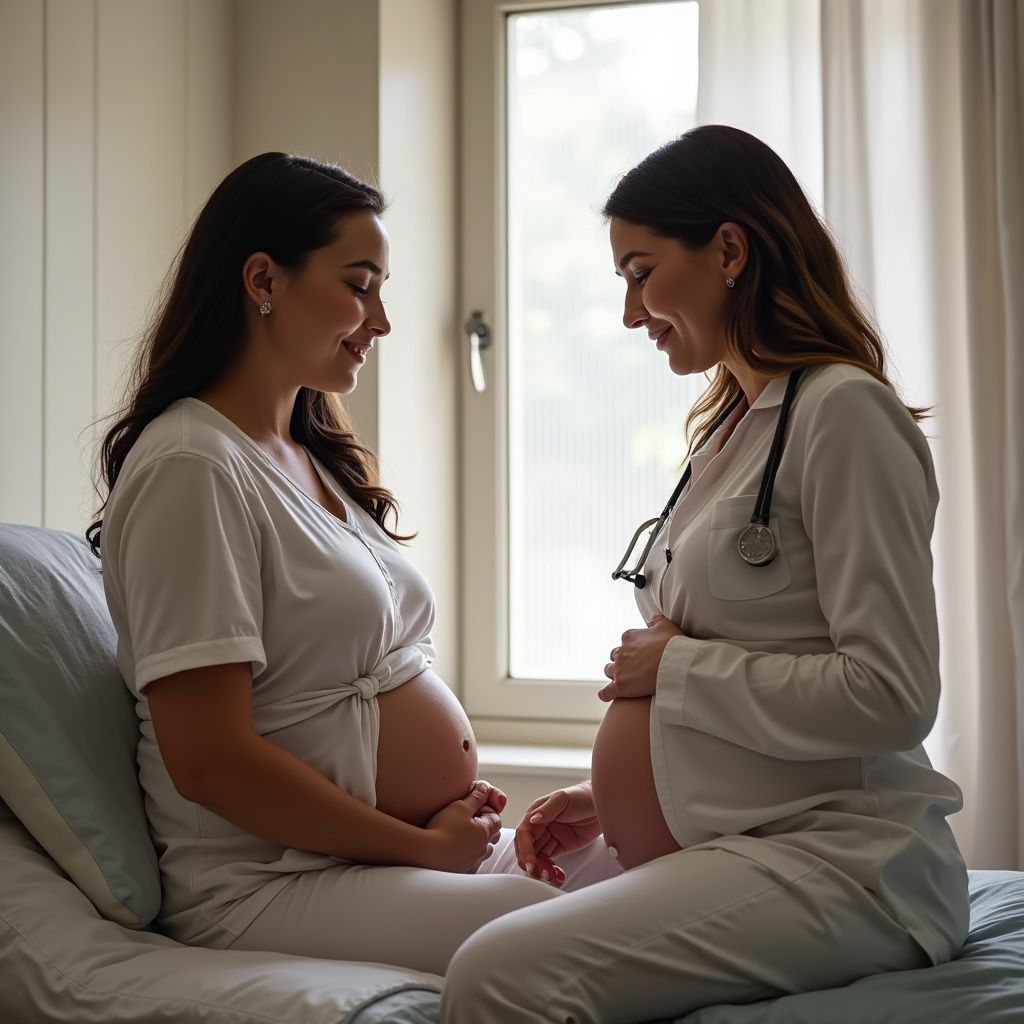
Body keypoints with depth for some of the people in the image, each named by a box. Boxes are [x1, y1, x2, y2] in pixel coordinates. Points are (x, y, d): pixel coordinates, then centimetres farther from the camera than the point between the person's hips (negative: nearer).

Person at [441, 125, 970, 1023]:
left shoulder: (843, 412, -10)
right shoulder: (732, 428, 18)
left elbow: (890, 694, -17)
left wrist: (675, 668, -8)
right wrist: (608, 797, 12)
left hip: (843, 860, -9)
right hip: (734, 847, 9)